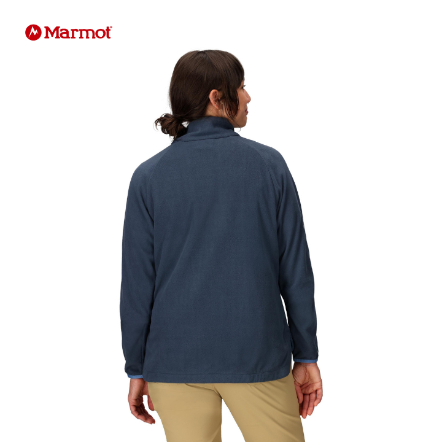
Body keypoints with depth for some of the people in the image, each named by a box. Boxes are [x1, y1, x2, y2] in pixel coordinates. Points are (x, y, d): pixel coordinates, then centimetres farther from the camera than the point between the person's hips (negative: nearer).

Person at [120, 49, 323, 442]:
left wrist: (136, 369, 7)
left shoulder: (149, 176, -3)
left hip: (175, 358, 2)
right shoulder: (268, 164, -5)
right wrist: (306, 356, 6)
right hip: (257, 355, -1)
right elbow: (296, 268, -3)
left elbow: (138, 281, -2)